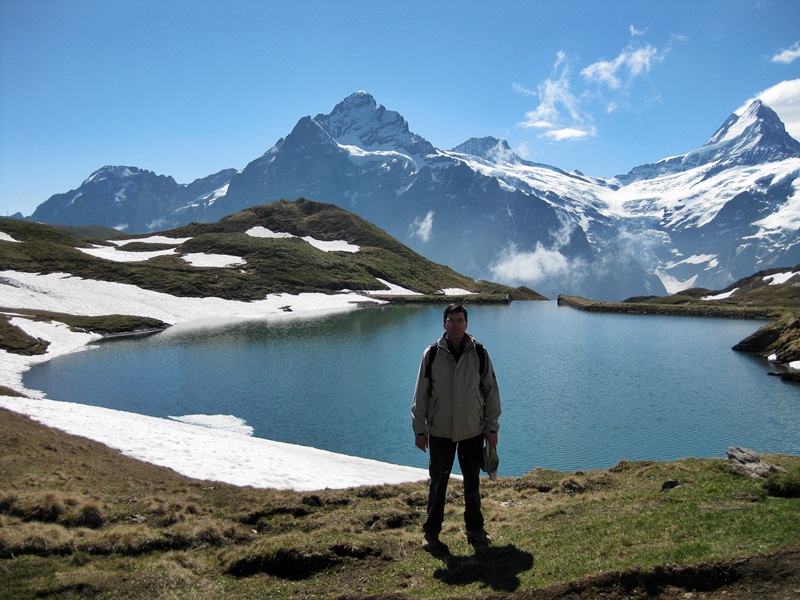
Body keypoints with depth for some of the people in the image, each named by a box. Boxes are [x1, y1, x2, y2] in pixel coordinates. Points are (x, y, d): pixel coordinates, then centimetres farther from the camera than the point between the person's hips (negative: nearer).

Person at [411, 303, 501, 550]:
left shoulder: (479, 353, -2)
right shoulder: (432, 354, -5)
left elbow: (491, 391, 4)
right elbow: (421, 394, 0)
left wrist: (492, 428, 2)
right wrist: (419, 429, -2)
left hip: (473, 431, 1)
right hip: (439, 432, -1)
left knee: (472, 483, 13)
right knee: (437, 483, 9)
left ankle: (475, 529, 30)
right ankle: (431, 531, 24)